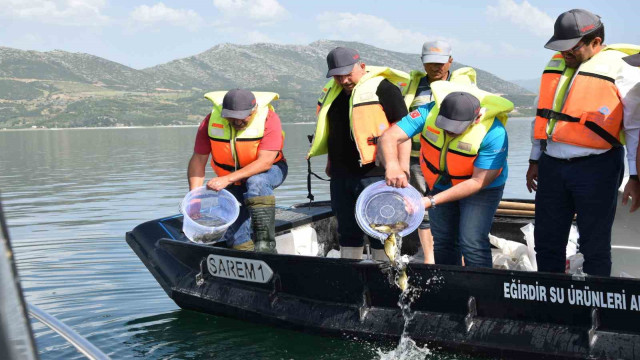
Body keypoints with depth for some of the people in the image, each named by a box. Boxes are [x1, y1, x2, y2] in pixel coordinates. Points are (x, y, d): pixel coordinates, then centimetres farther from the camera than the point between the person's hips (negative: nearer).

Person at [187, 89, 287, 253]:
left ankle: (266, 244, -39)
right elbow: (198, 159, -13)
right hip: (231, 182, 4)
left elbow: (265, 162, -33)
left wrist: (227, 179, -42)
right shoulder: (212, 121, -15)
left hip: (269, 171, -4)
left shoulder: (269, 119, -25)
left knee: (256, 181, -37)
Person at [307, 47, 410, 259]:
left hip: (375, 175, -7)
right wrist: (331, 161, 27)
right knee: (347, 231, 15)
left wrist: (403, 162, -15)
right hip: (341, 176, 7)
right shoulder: (332, 92, 14)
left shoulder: (383, 87, -7)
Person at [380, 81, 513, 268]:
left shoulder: (494, 134, -34)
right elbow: (389, 137, -30)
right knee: (443, 244, 10)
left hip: (480, 189, -4)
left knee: (472, 244, -16)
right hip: (440, 183, 4)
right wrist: (392, 166, -53)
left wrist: (431, 201, -36)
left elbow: (478, 181, -30)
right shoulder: (429, 112, -26)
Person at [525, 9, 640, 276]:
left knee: (594, 246, 2)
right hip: (552, 165, 6)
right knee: (546, 241, 11)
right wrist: (535, 160, 20)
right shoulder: (556, 64, 11)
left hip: (596, 168, -6)